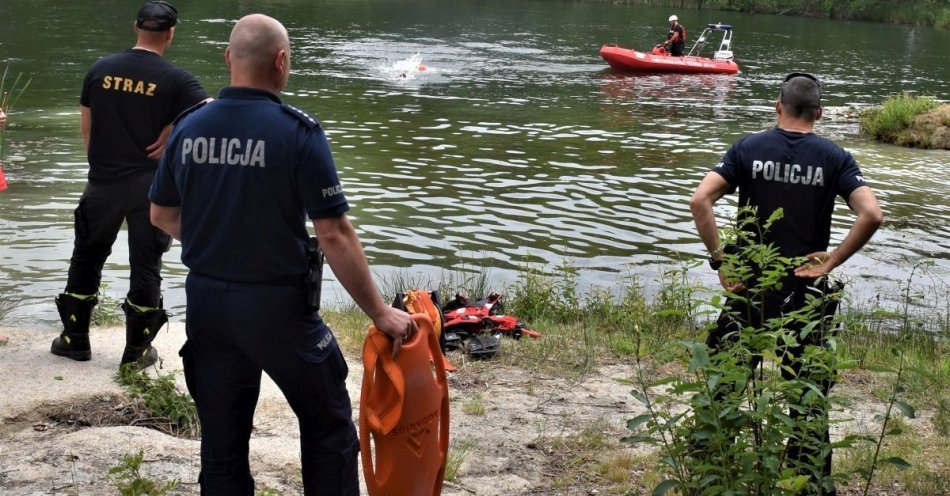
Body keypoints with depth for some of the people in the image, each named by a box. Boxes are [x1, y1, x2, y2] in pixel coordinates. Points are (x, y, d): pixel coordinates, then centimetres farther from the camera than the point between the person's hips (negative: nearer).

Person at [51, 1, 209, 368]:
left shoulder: (100, 69, 1)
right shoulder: (175, 79, -10)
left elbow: (86, 128, 8)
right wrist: (172, 136, -8)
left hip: (103, 183, 3)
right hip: (151, 185, -2)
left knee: (87, 257, 19)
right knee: (146, 266, 9)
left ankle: (74, 338, 26)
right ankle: (137, 350, 14)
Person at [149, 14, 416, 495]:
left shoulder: (188, 127, 0)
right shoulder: (298, 131, -15)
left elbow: (162, 215, 11)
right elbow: (334, 234, -17)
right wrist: (379, 312, -10)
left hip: (205, 302, 5)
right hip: (276, 305, -5)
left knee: (221, 442, 14)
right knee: (328, 426, 15)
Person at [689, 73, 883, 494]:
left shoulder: (748, 148, -2)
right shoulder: (834, 157, -3)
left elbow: (699, 200, -13)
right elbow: (872, 215, -16)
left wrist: (718, 258, -8)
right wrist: (831, 262, -9)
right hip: (804, 290, 0)